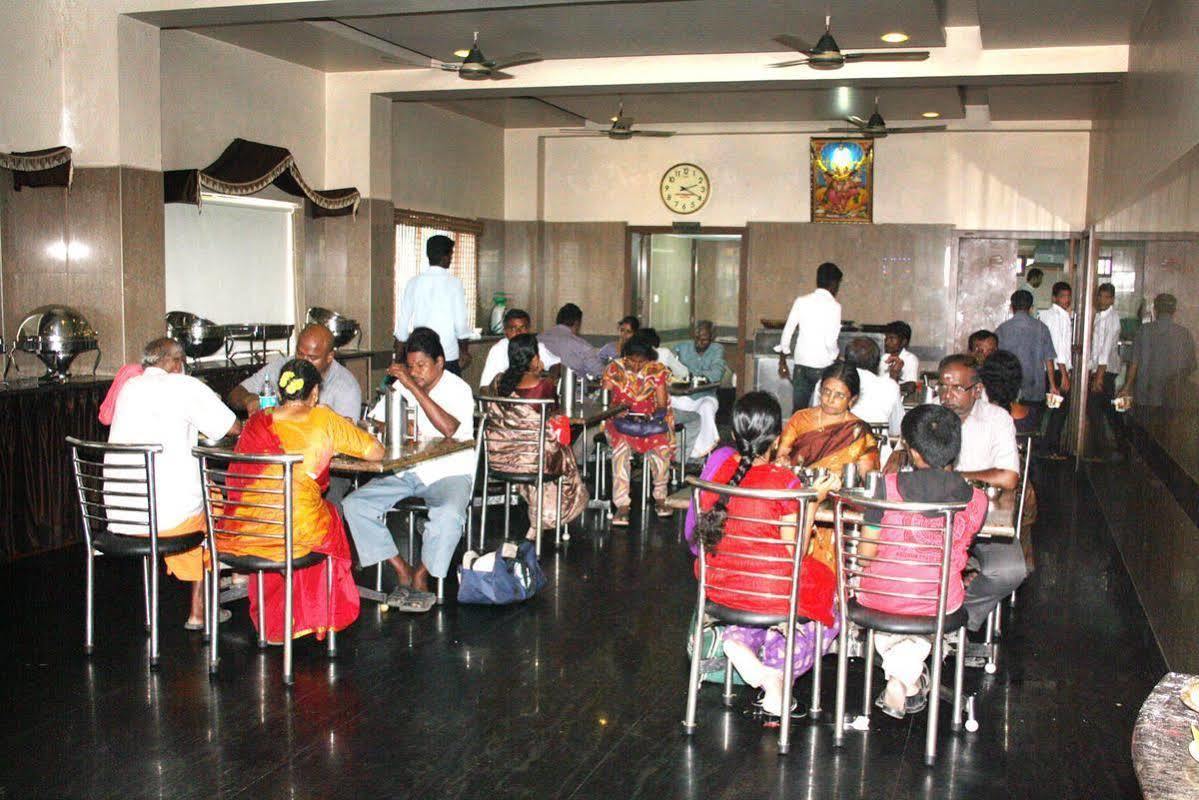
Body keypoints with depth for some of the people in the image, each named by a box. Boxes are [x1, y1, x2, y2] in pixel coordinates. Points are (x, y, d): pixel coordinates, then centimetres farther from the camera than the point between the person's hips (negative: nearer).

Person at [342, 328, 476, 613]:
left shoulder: (458, 389, -7)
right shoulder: (402, 386, 8)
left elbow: (449, 429, -27)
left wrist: (413, 387, -27)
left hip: (448, 472, -5)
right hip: (405, 471, 5)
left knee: (449, 514, -37)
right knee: (353, 505, -16)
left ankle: (421, 577, -12)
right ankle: (402, 571, -8)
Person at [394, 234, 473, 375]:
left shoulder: (413, 282, 3)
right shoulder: (454, 282, -6)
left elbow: (403, 321, 5)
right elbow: (461, 321, -6)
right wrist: (464, 352, 8)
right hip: (449, 355, -3)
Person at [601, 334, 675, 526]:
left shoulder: (658, 370, -1)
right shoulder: (614, 369, -2)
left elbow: (662, 405, -2)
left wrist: (652, 416, -23)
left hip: (650, 419, 1)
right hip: (620, 419, -1)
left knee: (662, 446, -29)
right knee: (621, 445, -33)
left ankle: (660, 497, -7)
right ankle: (622, 505, -33)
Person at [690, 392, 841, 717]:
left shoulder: (719, 467, -4)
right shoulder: (785, 482, -17)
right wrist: (815, 500, -5)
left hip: (719, 582, 5)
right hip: (770, 589, -5)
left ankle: (736, 640, 6)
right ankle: (778, 672, 4)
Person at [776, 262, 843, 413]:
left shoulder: (801, 301, 4)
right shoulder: (834, 305, -8)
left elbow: (787, 332, 6)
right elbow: (830, 341, -14)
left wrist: (782, 361, 15)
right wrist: (836, 359, 5)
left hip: (800, 365, 4)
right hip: (822, 366, -4)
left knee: (798, 412, 8)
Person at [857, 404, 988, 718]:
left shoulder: (888, 487, -14)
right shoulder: (976, 501, -8)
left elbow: (865, 554, -7)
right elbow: (959, 553, 7)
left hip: (881, 598, -1)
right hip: (938, 604, 1)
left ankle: (902, 680, 29)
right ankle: (906, 675, 23)